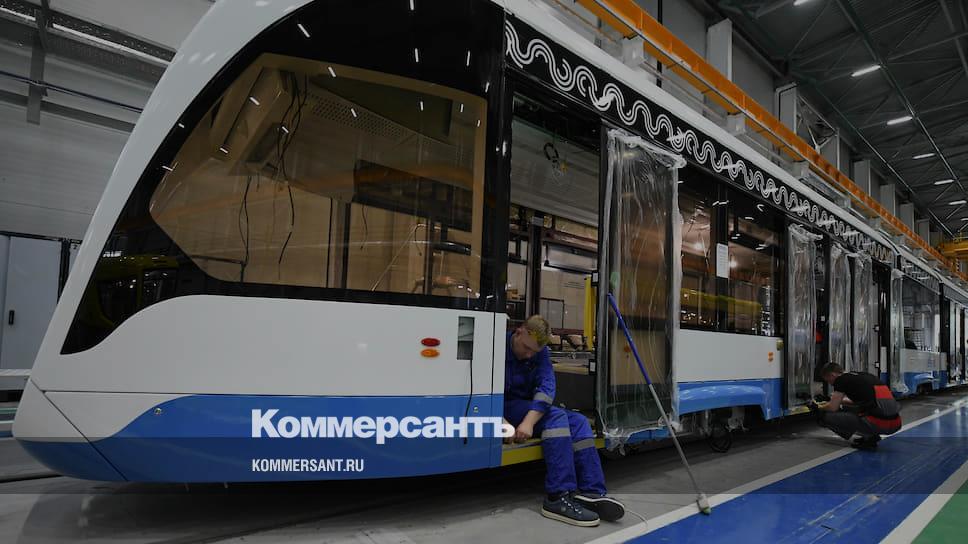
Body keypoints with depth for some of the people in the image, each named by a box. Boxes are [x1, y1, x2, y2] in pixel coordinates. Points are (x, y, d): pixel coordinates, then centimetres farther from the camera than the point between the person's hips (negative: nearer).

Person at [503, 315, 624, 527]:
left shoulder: (541, 352, 3)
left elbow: (547, 388, -12)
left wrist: (529, 421, -30)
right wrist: (501, 423, -37)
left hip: (530, 409, 7)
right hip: (505, 408, -7)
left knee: (578, 421, -13)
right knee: (556, 417, -28)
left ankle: (591, 492, -23)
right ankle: (558, 497, -34)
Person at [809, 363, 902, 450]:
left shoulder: (841, 379, -1)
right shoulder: (864, 376, 23)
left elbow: (832, 408, -2)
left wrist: (818, 409, 18)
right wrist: (839, 400, 47)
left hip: (878, 424, -9)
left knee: (826, 417, -3)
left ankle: (868, 438, 0)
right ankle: (872, 435, 17)